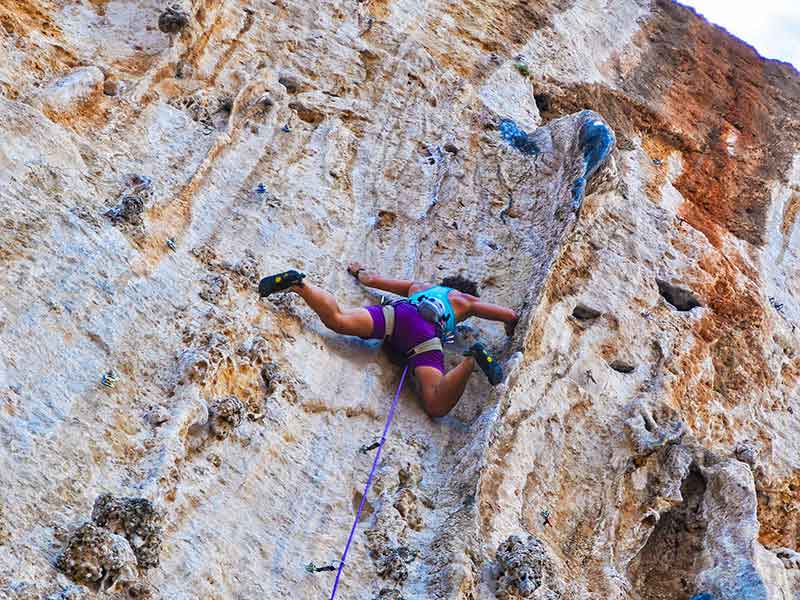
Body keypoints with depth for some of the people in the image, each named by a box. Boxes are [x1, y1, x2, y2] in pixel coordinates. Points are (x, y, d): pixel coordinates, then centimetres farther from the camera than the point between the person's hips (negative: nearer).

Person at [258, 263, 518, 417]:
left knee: (338, 320, -18)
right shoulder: (466, 301, 37)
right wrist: (510, 331, 56)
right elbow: (510, 315, 33)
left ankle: (297, 283, -34)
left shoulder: (419, 286, 44)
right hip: (427, 331, -3)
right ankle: (471, 360, -42)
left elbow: (374, 280, 46)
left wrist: (359, 272, 69)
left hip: (397, 312, 4)